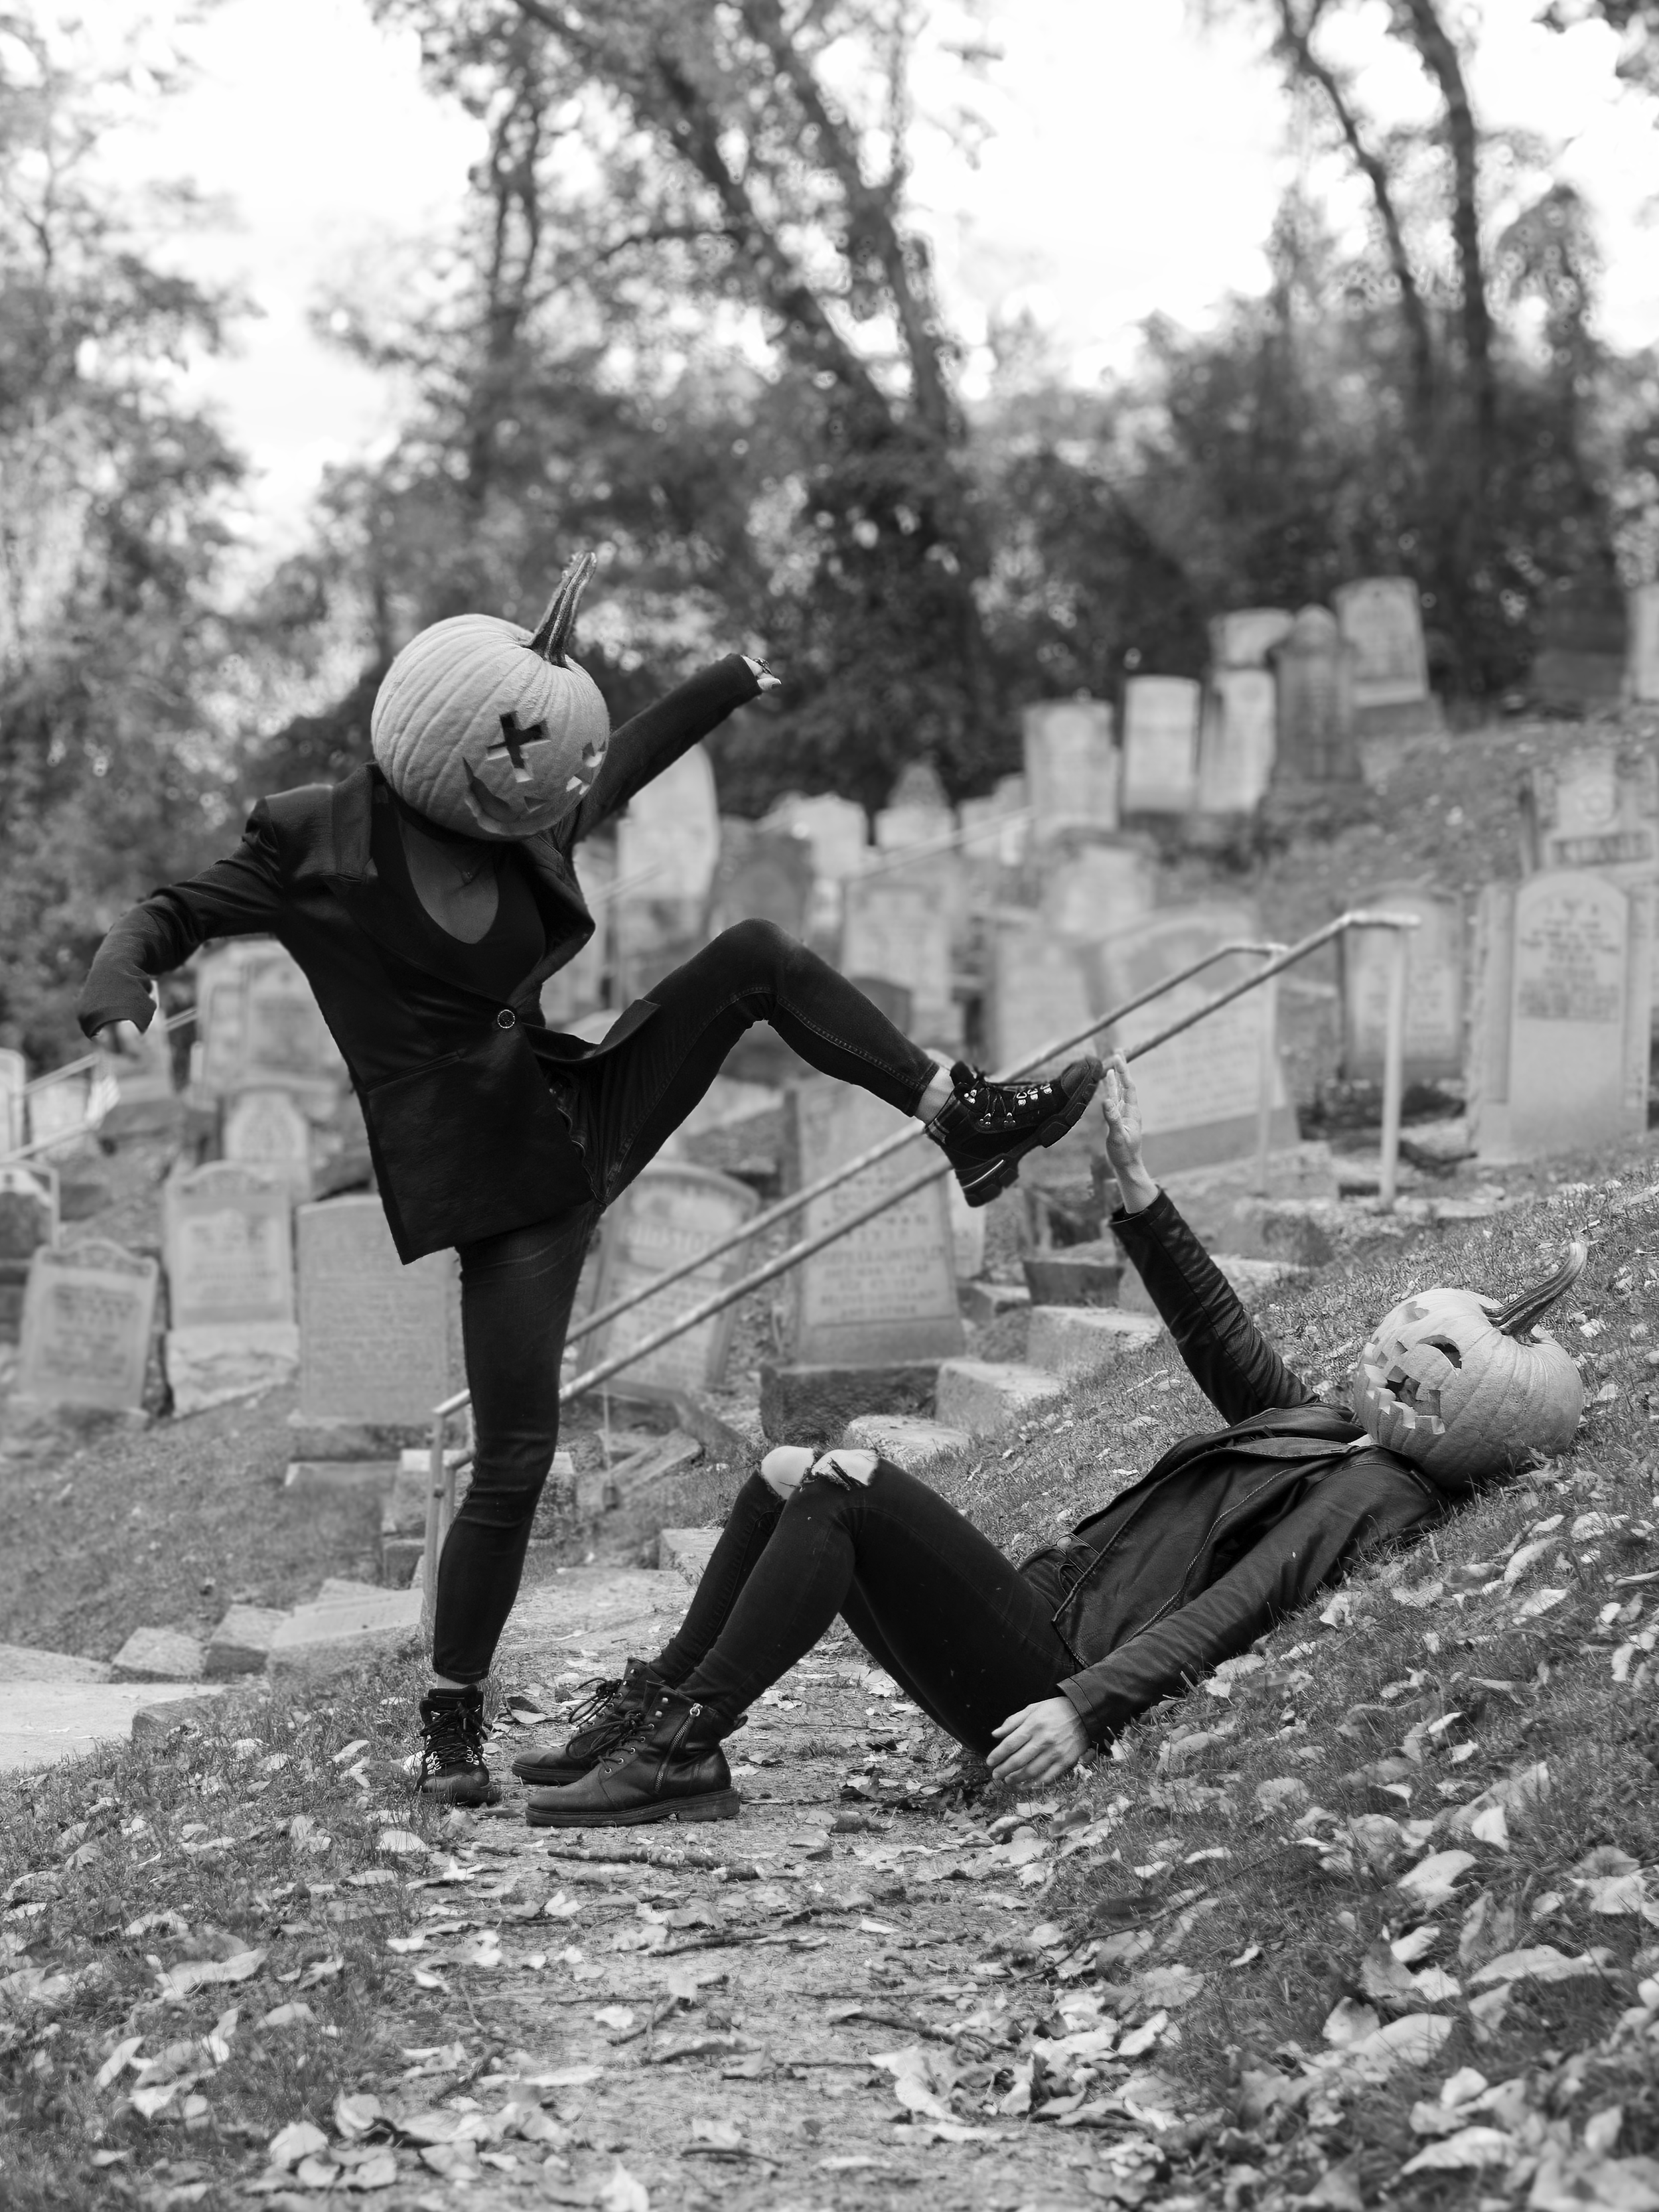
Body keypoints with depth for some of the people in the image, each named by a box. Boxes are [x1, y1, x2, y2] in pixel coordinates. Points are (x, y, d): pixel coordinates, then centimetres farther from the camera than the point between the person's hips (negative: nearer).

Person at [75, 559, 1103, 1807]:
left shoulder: (526, 830, 0)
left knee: (761, 958, -5)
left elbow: (623, 766, 21)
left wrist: (735, 683, 31)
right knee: (516, 1465, -8)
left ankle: (968, 1126, 2)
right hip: (496, 1190, -6)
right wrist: (122, 981, -30)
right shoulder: (320, 844, -15)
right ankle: (452, 1722, 10)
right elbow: (174, 914, -8)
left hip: (585, 1122, 6)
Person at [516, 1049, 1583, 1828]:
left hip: (1048, 1669, -9)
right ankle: (651, 1711, 0)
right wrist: (1139, 1189, 23)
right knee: (790, 1474, 4)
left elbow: (1239, 1610, -22)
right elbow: (1227, 1345, 27)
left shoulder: (1380, 1496, -11)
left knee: (846, 1479, -21)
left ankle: (683, 1750, -18)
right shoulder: (1332, 1434, 18)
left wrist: (1089, 1705, -33)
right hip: (1044, 1599, 9)